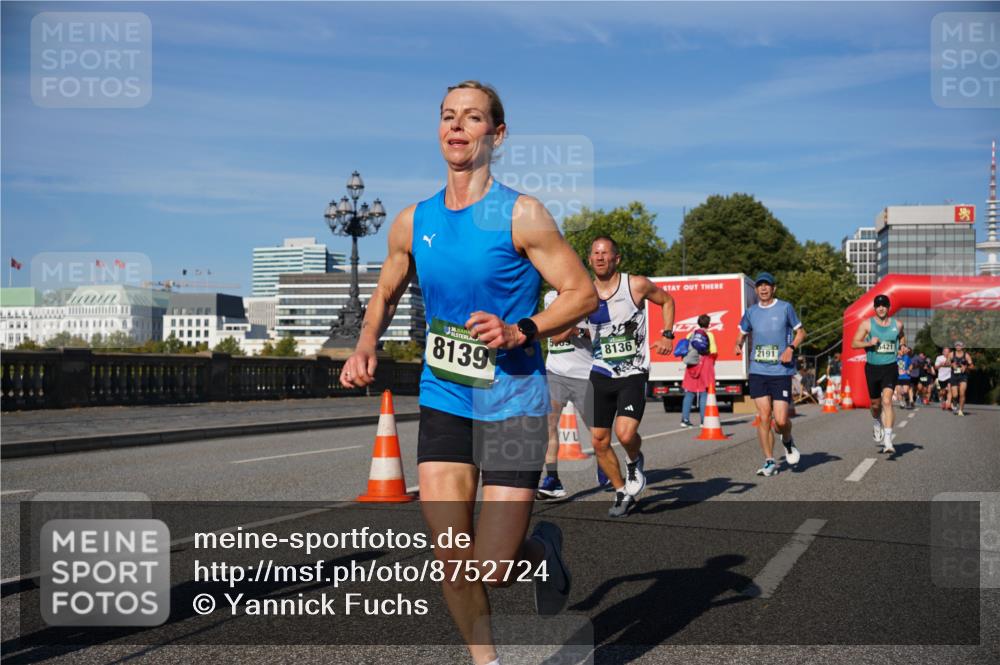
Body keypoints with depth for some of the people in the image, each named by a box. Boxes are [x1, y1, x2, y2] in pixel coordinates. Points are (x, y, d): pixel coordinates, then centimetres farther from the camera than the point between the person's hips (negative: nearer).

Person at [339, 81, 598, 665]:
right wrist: (366, 346, 1)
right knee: (452, 563, 2)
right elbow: (386, 296, 20)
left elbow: (584, 293, -8)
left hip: (512, 403, -4)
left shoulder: (520, 214, -9)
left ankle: (542, 548, 29)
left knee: (489, 571, -6)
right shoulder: (413, 222, 5)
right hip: (442, 401, 4)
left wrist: (520, 332, -23)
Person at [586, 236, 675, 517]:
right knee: (599, 441, 4)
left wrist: (667, 335, -1)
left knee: (625, 433, -22)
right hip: (601, 375, 4)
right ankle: (622, 493, 26)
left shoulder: (636, 285, -8)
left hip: (633, 374, -4)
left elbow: (667, 301, 10)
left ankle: (634, 462, 15)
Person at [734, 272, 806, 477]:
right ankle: (769, 462, 6)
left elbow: (800, 332, 9)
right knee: (763, 417, -3)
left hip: (781, 371, -2)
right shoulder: (751, 312, 9)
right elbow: (743, 333, 23)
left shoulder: (785, 308, 1)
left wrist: (791, 348, -8)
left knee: (781, 420, -7)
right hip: (758, 371, 2)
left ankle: (787, 441, 27)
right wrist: (739, 344, 0)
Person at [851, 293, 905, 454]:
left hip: (890, 367, -1)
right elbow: (854, 344, -3)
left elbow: (902, 338, 25)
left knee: (887, 401, -18)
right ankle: (876, 423, 47)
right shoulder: (867, 324, -1)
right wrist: (869, 343, -19)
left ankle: (888, 440, -21)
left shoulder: (897, 324, 4)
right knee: (875, 403, 12)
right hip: (872, 368, 1)